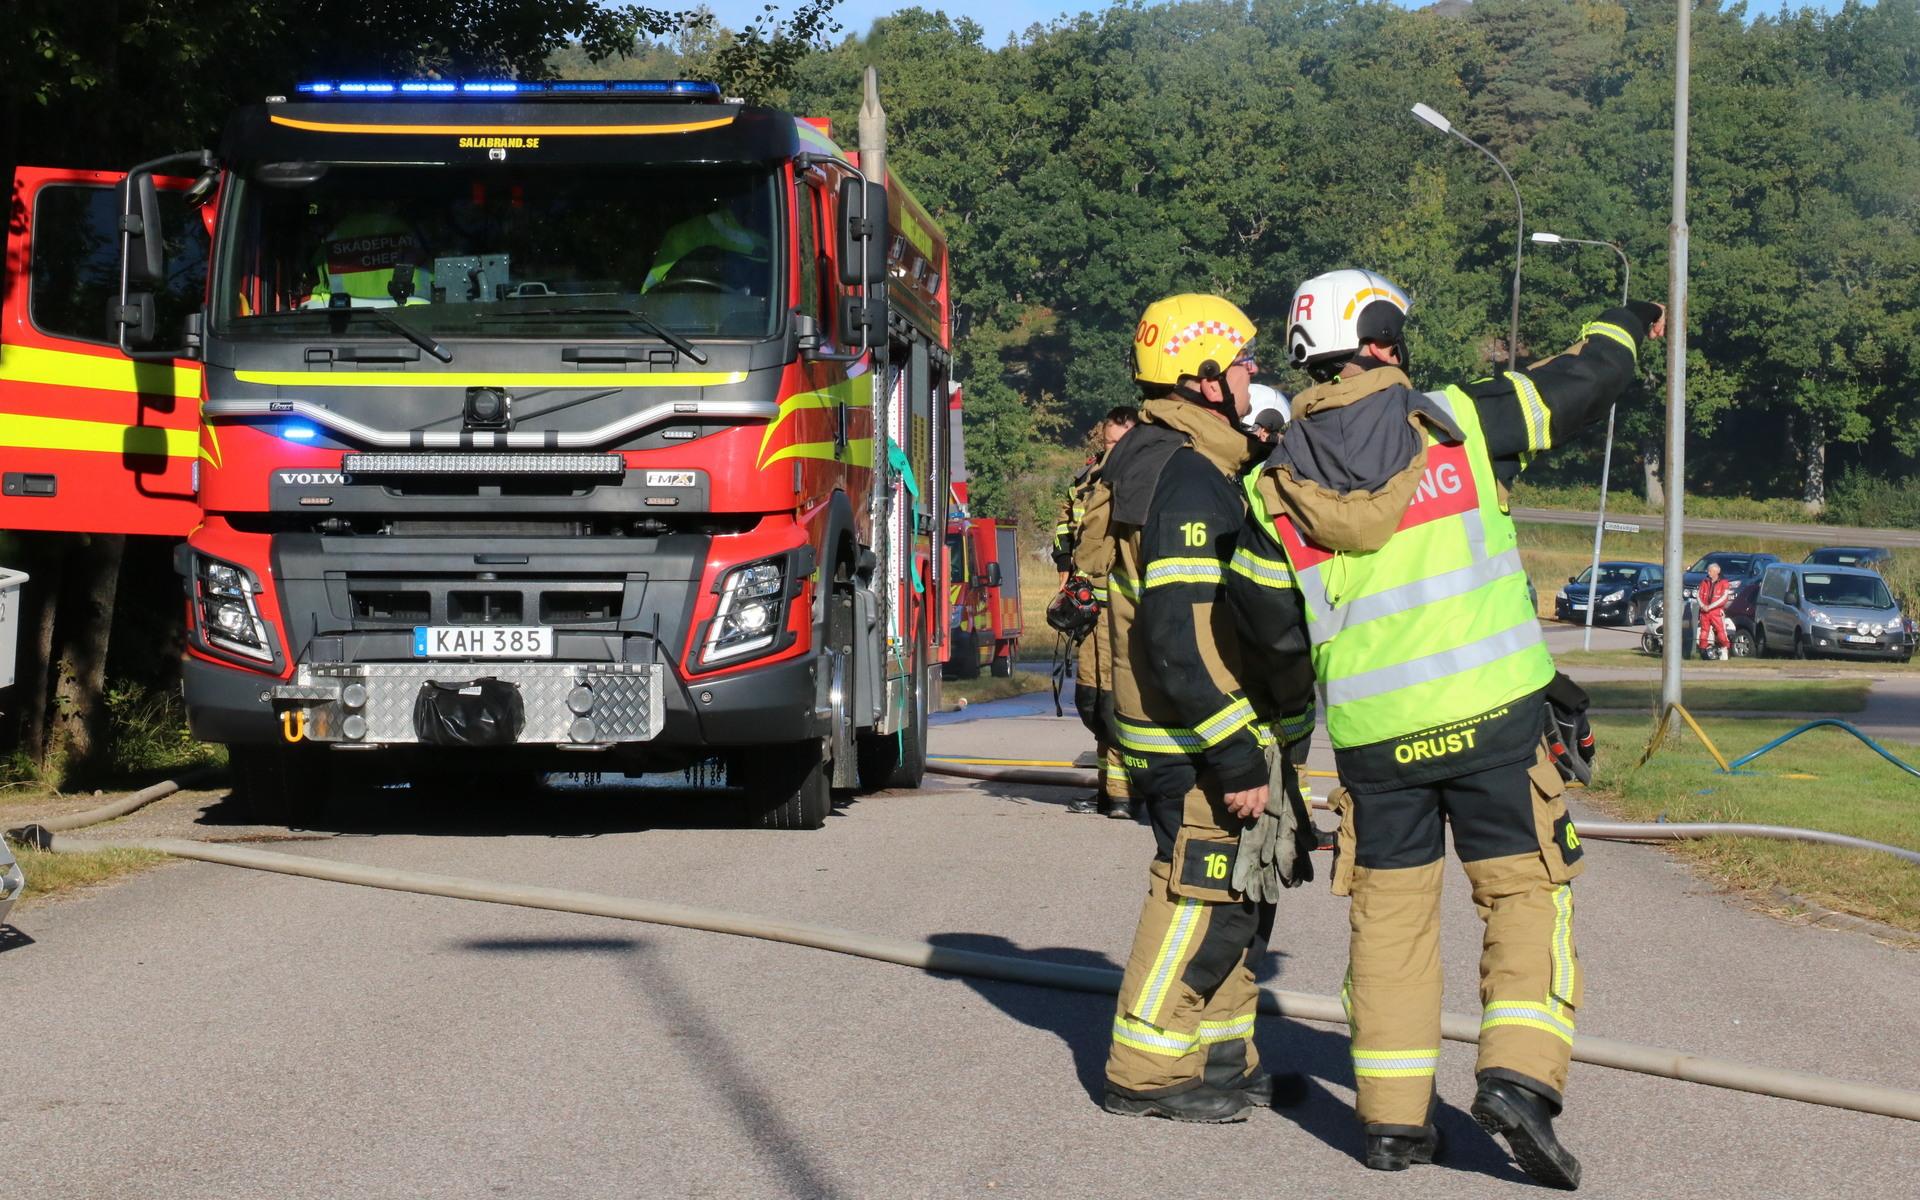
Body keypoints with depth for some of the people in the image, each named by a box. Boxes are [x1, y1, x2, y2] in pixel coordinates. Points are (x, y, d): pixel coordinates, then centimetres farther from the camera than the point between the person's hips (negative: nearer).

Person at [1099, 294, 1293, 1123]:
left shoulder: (1152, 459, 13)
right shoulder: (1188, 479, -21)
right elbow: (1179, 641, -26)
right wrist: (1237, 758, -25)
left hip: (1195, 732, 11)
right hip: (1195, 741, -11)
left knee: (1241, 897, 17)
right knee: (1201, 900, -4)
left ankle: (1221, 1059, 25)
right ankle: (1145, 1074, 3)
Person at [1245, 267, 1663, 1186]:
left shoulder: (1276, 484, 3)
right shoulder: (1458, 423, -2)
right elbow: (1579, 384, 12)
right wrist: (1626, 326, 32)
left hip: (1371, 735, 3)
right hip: (1491, 713, -2)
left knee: (1389, 912, 12)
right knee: (1527, 893, 6)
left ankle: (1392, 1117, 10)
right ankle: (1518, 1075, -12)